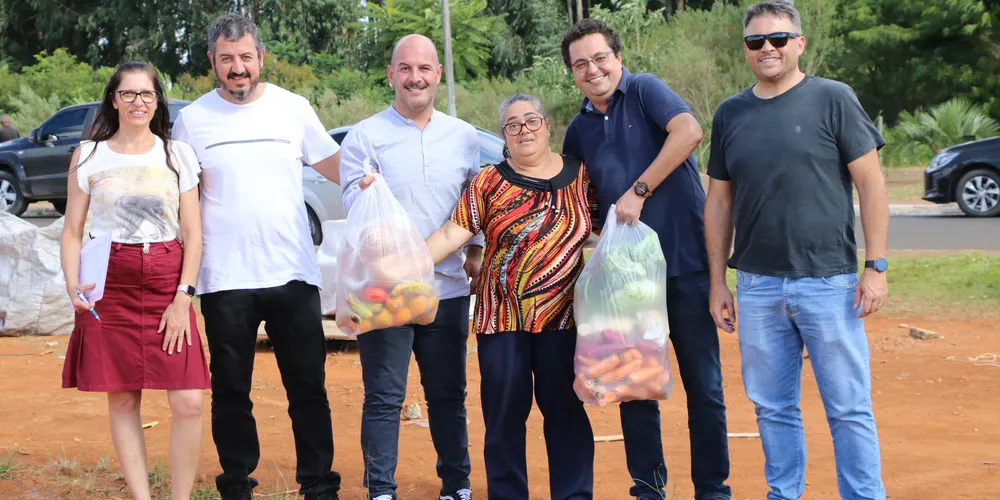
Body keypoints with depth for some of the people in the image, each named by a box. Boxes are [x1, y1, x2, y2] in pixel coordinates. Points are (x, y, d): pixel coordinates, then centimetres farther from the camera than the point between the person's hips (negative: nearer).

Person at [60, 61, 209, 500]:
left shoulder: (178, 155, 8)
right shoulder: (88, 156, 7)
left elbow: (192, 233, 5)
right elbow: (73, 231, 6)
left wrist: (183, 298, -5)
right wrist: (73, 287, -9)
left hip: (167, 287, 0)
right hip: (109, 288, 0)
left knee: (188, 402, -8)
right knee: (122, 400, 3)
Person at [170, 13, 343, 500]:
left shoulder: (293, 108, 2)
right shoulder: (192, 119, 2)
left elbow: (332, 162, 11)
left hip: (293, 275, 0)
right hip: (224, 281, 0)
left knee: (308, 387, 6)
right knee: (231, 391, 10)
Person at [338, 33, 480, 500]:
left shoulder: (464, 137, 9)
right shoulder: (364, 136, -1)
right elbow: (350, 203, -7)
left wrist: (475, 252, 7)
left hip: (448, 287, 3)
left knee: (448, 395, 11)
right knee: (384, 398, 0)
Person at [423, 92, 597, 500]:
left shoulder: (580, 176, 6)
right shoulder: (489, 182, 3)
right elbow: (451, 234, -2)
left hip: (561, 317, 0)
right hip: (501, 318, 0)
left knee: (566, 411, 5)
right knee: (504, 413, 5)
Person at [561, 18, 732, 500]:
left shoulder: (645, 90, -4)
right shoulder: (580, 129, 12)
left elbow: (689, 131, -23)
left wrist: (639, 191, -22)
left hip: (685, 260, -5)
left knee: (703, 382, 1)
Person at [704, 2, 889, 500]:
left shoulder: (833, 99, -2)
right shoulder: (730, 114, 10)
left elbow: (871, 183, -3)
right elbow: (719, 201, 14)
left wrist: (875, 266, -8)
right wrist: (718, 282, 11)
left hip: (828, 281, -4)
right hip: (757, 286, 4)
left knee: (849, 407, 0)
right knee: (773, 407, 11)